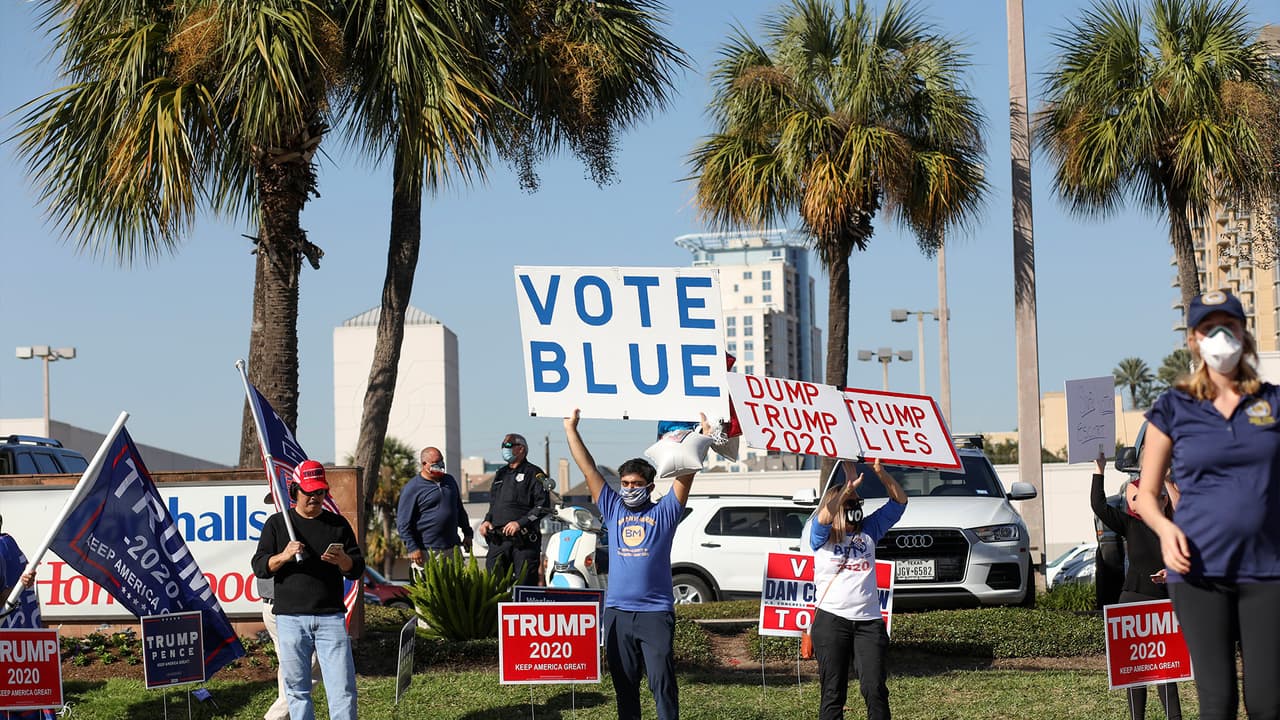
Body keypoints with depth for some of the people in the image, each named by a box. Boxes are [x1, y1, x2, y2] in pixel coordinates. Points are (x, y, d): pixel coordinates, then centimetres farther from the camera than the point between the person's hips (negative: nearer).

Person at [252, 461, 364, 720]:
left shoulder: (338, 524, 12)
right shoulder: (277, 524, 8)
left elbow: (357, 570, 11)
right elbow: (260, 567, 4)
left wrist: (342, 560, -11)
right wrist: (283, 557, -15)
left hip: (331, 617, 0)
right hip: (290, 618, 0)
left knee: (343, 689, -7)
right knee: (297, 690, 3)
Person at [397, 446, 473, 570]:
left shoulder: (449, 481, 15)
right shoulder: (412, 488, -6)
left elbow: (460, 510, 26)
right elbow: (403, 523, -9)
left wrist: (467, 533, 21)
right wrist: (412, 548, -15)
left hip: (452, 549, 6)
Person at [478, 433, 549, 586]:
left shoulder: (533, 474, 0)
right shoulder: (501, 474, 23)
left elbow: (543, 506, -8)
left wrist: (520, 523, -17)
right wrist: (487, 521, 11)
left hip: (524, 539, -6)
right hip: (498, 538, 6)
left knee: (525, 583, -7)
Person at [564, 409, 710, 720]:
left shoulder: (664, 512, 5)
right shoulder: (613, 509, 11)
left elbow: (686, 472, -1)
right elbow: (588, 468, 11)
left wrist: (703, 438, -9)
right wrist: (570, 429, 10)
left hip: (656, 612, -3)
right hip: (617, 611, 3)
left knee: (662, 681, -4)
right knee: (623, 682, 9)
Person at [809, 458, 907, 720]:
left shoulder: (869, 530, 13)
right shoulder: (822, 537, 3)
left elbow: (899, 500, 8)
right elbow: (823, 518, -21)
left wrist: (881, 472, -7)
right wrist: (849, 485, -21)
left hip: (869, 622, 3)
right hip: (831, 620, -3)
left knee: (876, 689, -5)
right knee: (833, 693, -1)